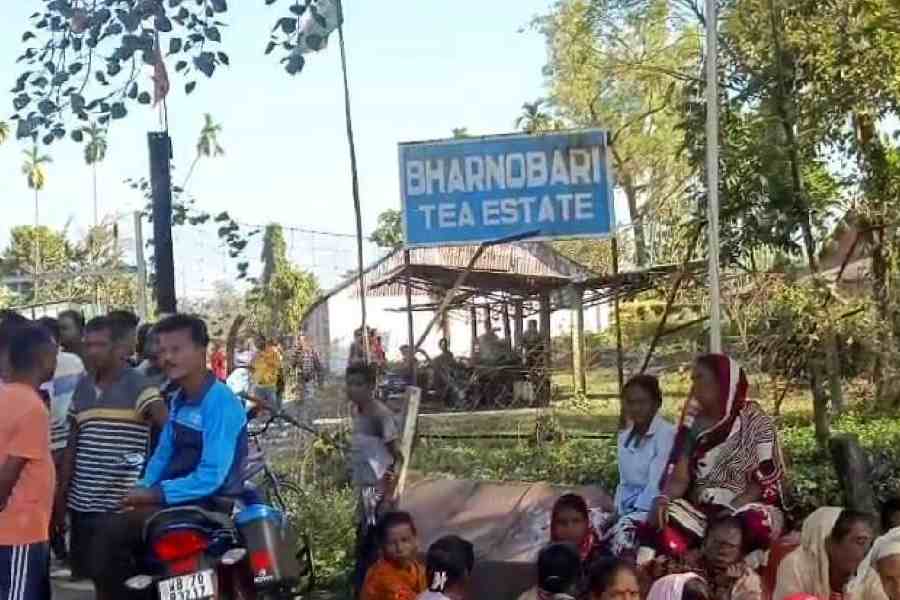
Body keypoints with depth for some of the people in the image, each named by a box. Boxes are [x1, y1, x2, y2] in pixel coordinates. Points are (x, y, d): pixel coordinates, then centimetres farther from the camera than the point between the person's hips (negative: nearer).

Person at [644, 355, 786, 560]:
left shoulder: (756, 423, -2)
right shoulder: (694, 424, 10)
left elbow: (763, 481, -6)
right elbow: (680, 476, 3)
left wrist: (729, 514, -20)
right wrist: (663, 499, -19)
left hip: (748, 508, -2)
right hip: (701, 510, 2)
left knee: (756, 525, -38)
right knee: (661, 524, -29)